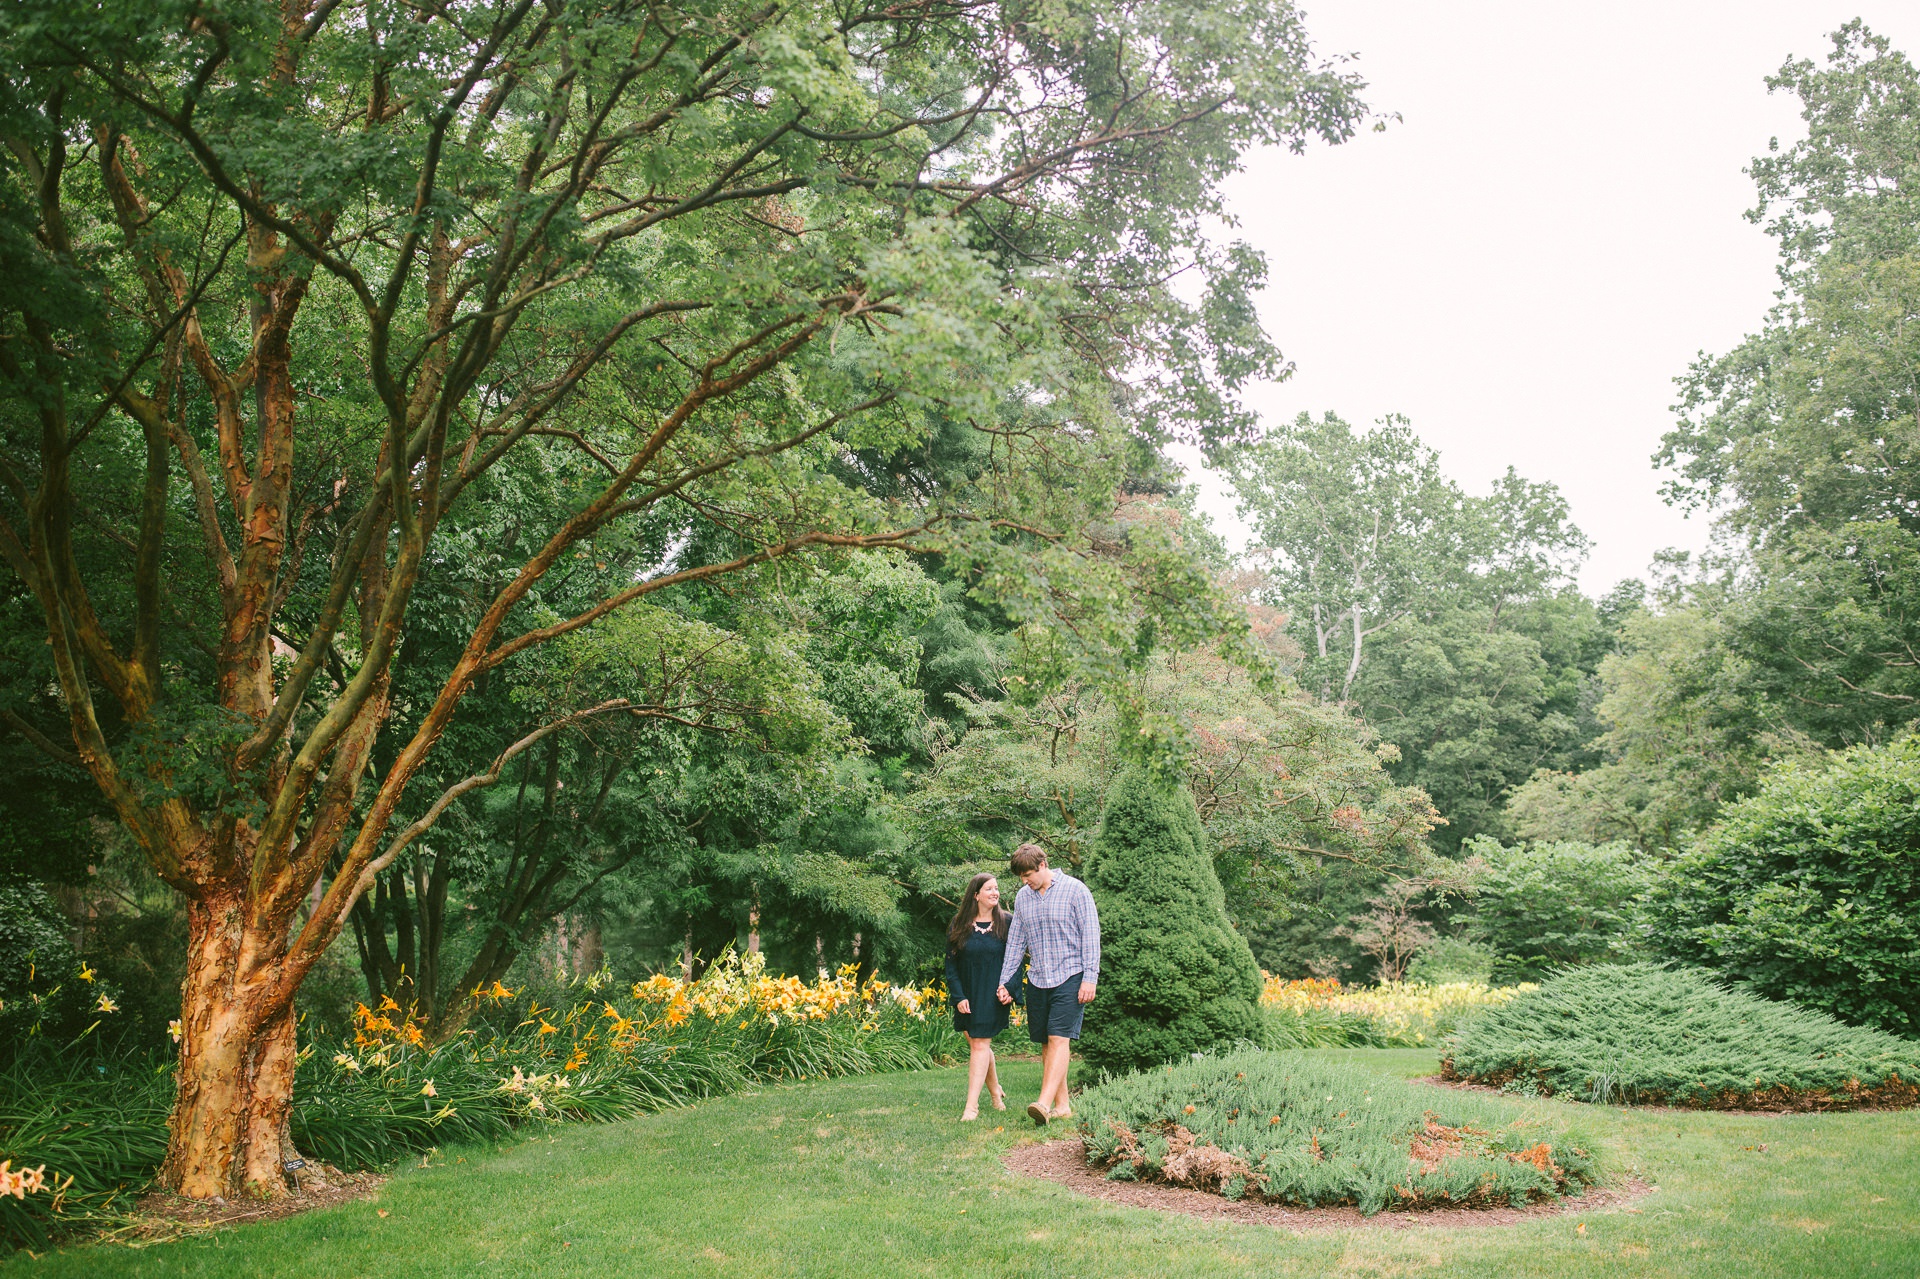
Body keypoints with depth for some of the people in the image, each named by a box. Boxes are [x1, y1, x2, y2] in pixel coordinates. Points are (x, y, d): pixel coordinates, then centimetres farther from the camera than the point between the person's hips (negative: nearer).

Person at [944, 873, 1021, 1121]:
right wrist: (958, 996, -6)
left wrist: (1010, 988, -11)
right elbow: (951, 963, 3)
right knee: (976, 1043, 10)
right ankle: (995, 1091, 32)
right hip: (967, 996, 3)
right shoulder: (959, 925, 1)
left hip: (993, 995, -2)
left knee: (980, 1045, -8)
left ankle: (972, 1105, -9)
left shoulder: (1007, 923, -1)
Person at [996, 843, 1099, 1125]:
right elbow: (1015, 942, 16)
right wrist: (1004, 981, 12)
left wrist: (1090, 978, -11)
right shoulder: (1022, 897, 10)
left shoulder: (1075, 890, -5)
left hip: (1070, 977, -6)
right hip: (1037, 980, 6)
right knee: (1046, 1043, 4)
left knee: (1059, 1038, -14)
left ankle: (1045, 1103, -24)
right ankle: (1061, 1105, 10)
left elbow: (1091, 935, -5)